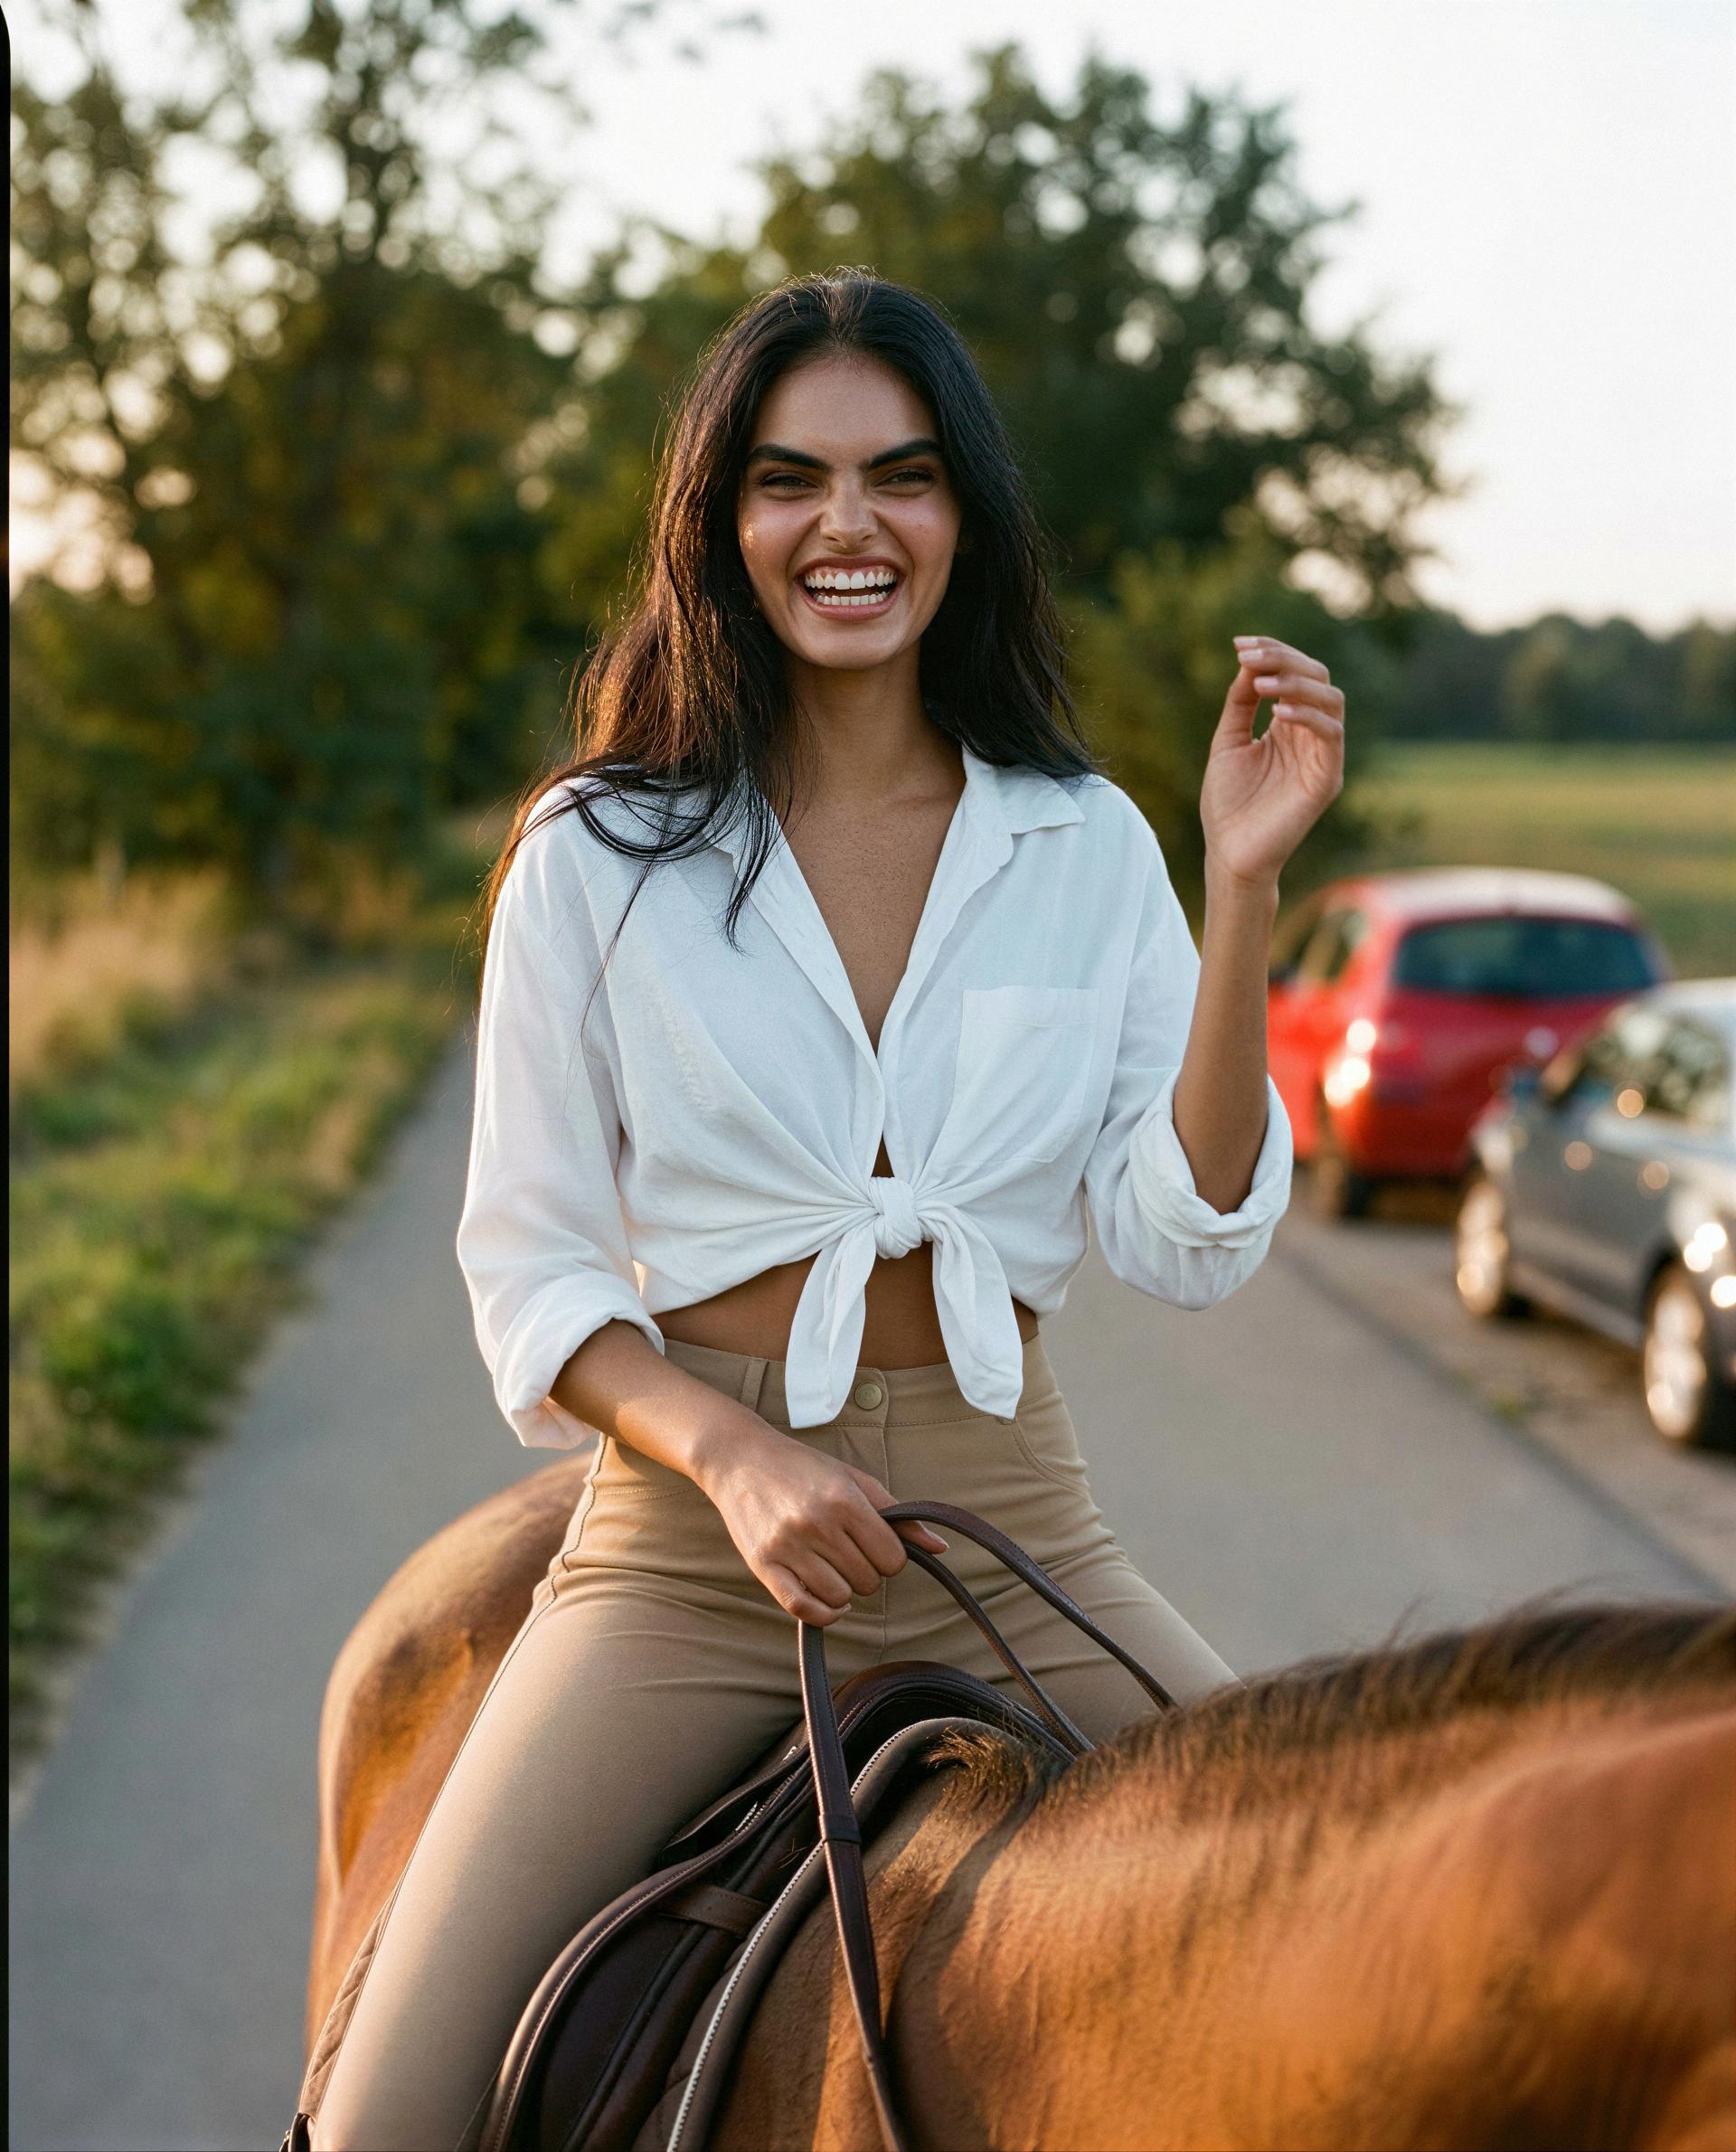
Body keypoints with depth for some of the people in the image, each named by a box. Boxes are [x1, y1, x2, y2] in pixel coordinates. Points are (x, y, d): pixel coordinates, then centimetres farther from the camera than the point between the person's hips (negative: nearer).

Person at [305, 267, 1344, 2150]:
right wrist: (738, 1455, -17)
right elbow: (528, 1268, 1)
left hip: (1010, 1520, 2)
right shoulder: (600, 856, 1)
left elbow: (1187, 1247, 0)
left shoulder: (1090, 847, 6)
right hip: (690, 1531, -2)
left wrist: (1243, 888, -9)